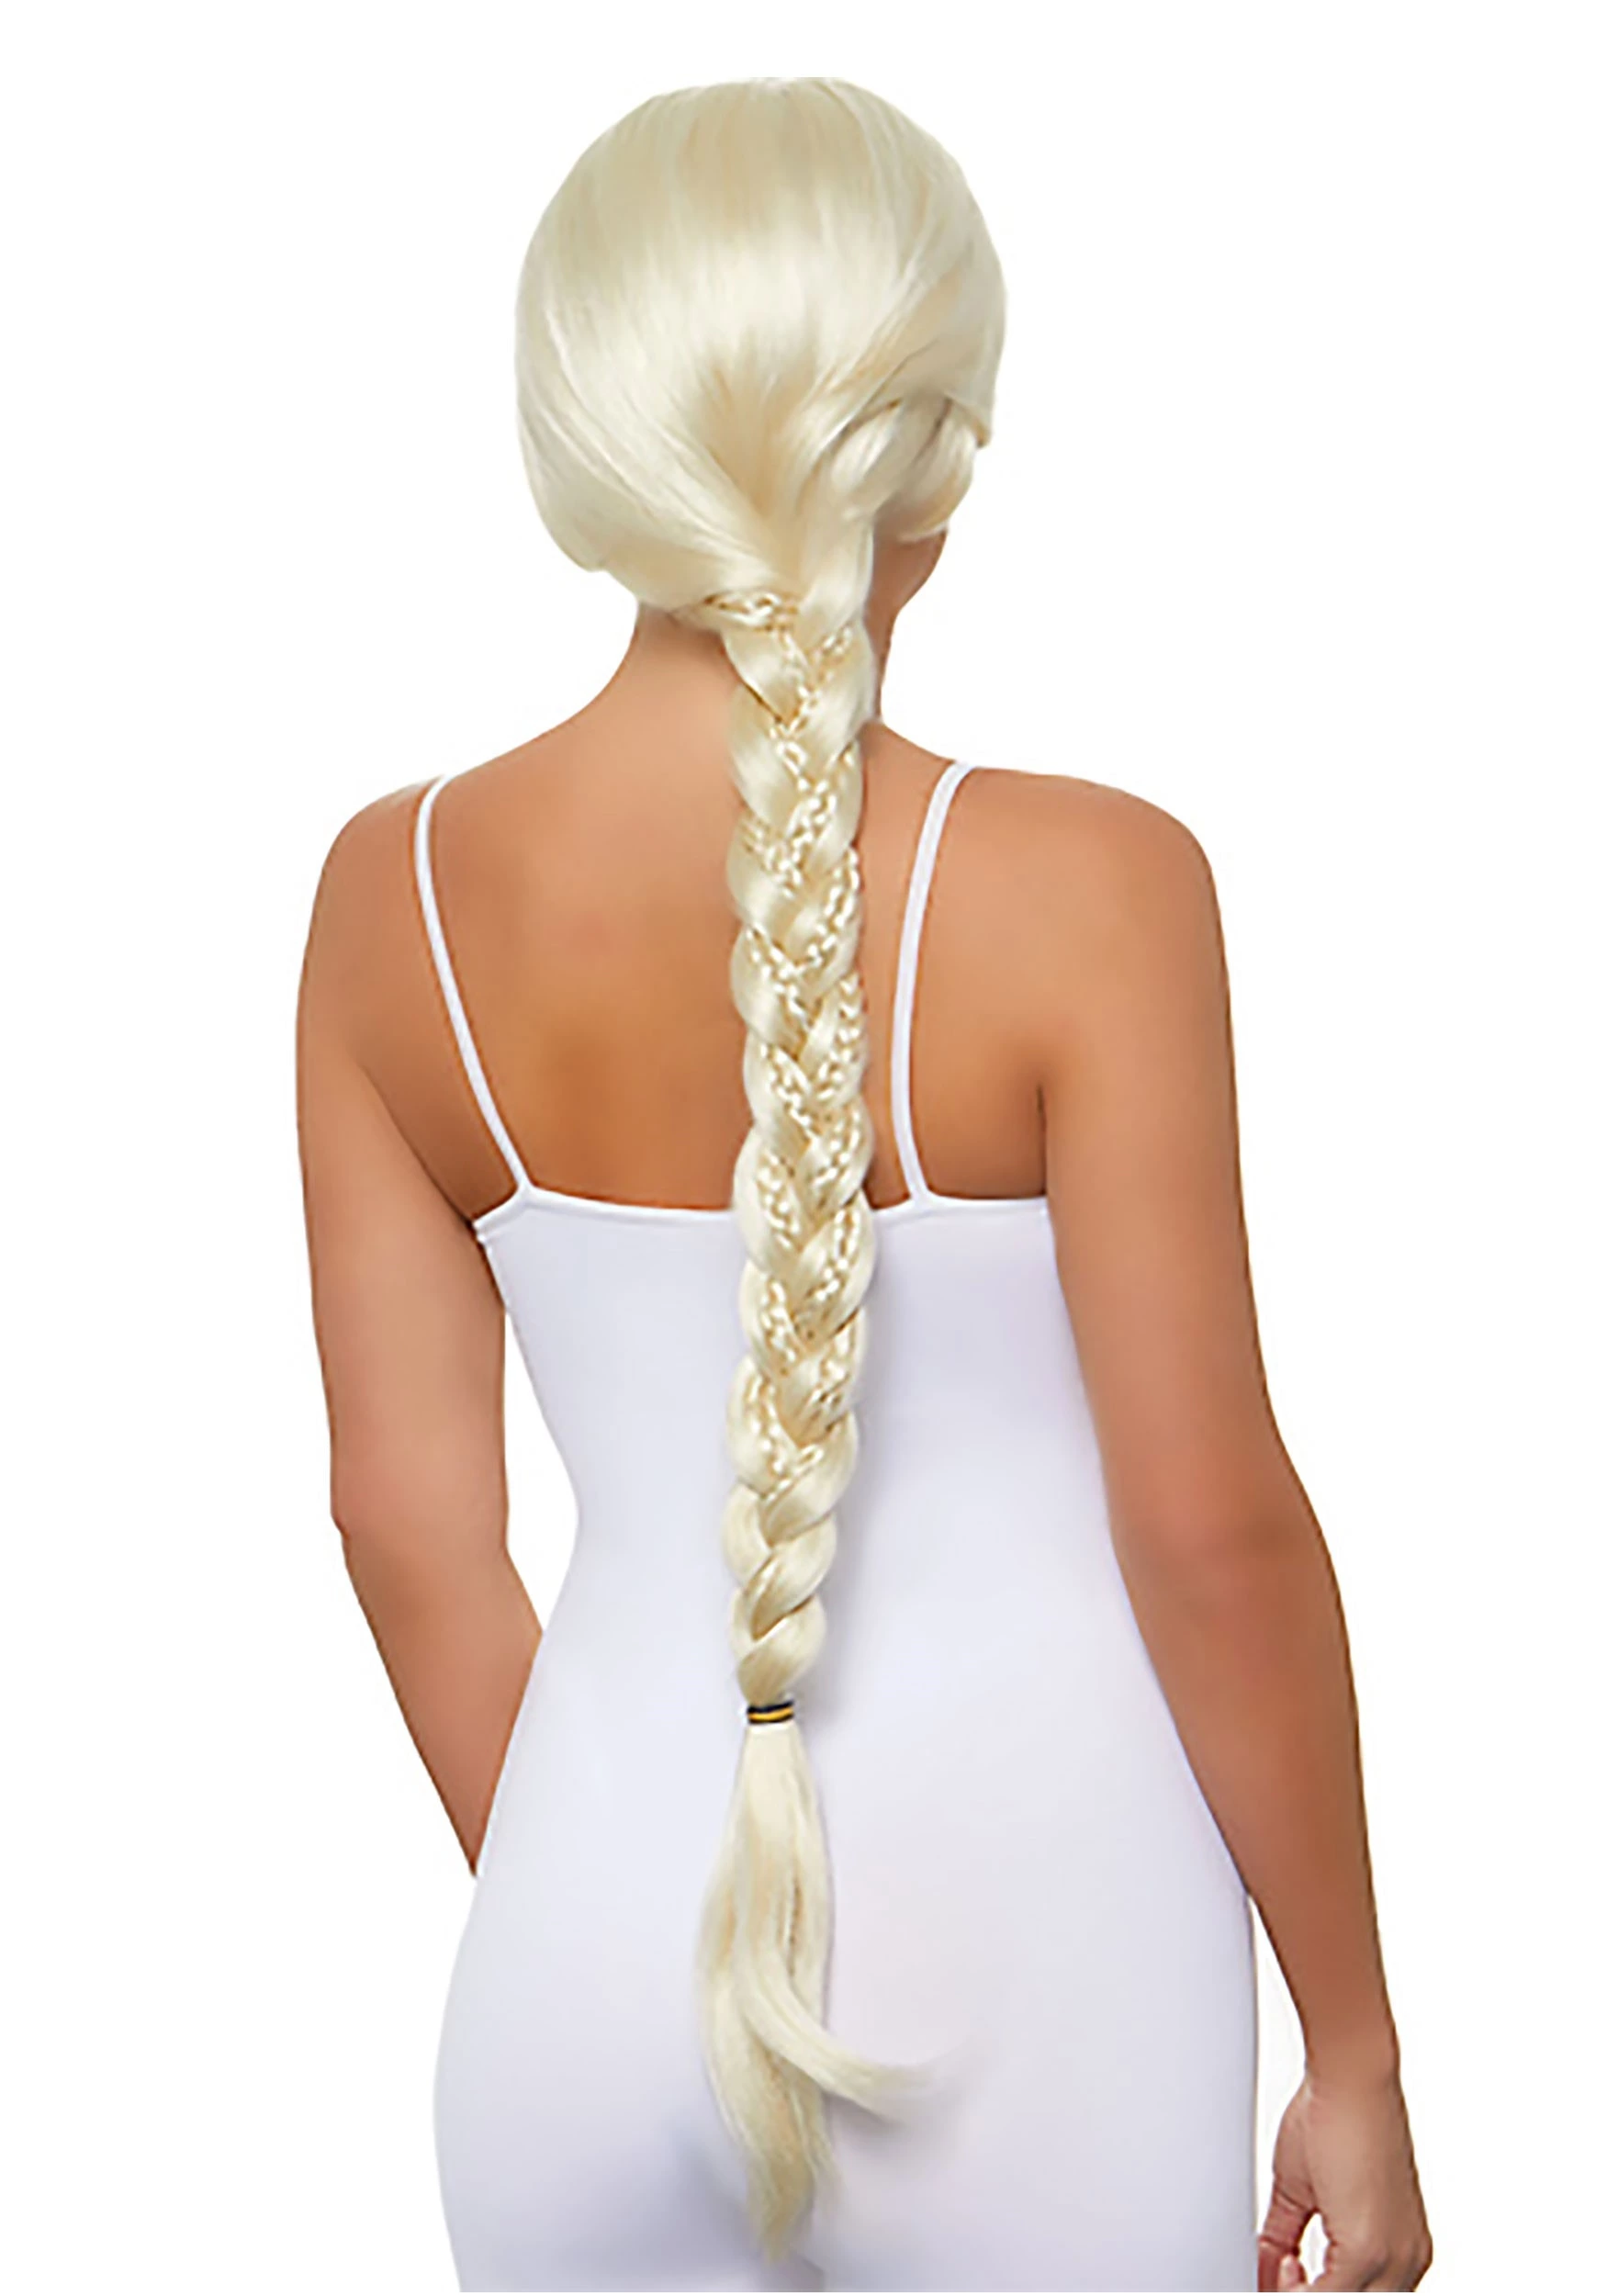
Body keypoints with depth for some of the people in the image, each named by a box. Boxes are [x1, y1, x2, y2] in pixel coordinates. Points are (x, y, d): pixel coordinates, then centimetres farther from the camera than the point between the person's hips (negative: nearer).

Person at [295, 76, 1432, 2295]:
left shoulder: (391, 898, -7)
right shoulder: (1082, 887, -17)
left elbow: (413, 1522, 0)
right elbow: (1213, 1523, -14)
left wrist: (583, 1924, 15)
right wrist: (1355, 2050, -1)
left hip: (603, 1968, 3)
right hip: (1022, 1978, -2)